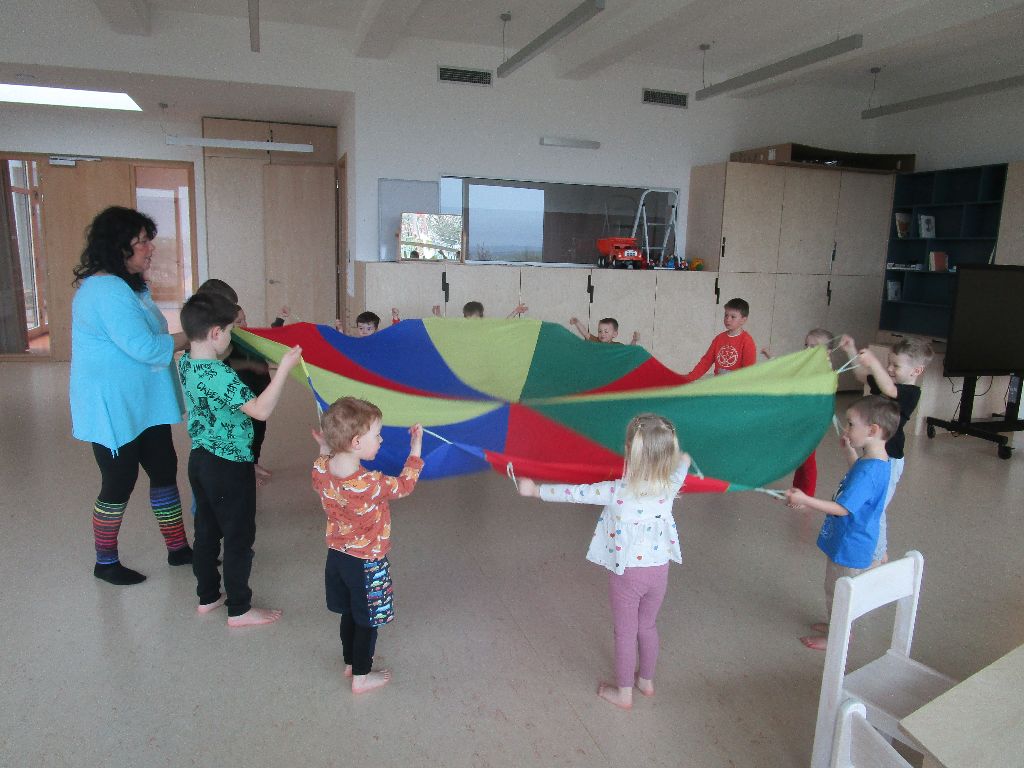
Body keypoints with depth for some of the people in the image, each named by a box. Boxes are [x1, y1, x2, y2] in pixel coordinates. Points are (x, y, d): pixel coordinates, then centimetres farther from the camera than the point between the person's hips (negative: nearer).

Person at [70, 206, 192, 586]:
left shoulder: (130, 286, 11)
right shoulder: (107, 291, -23)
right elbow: (146, 348, -27)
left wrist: (189, 337, 0)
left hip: (144, 405, 10)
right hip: (112, 409, -10)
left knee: (164, 469, 14)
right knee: (120, 482, 4)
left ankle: (178, 548, 27)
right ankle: (106, 563, 25)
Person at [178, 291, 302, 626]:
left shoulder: (186, 362, 0)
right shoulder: (221, 375, -27)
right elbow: (261, 410, -32)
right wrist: (284, 368, -31)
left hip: (199, 458, 9)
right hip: (229, 467, -9)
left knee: (206, 530, 20)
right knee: (239, 537, 5)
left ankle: (207, 596, 35)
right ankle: (239, 610, 17)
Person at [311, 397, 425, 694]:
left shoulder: (320, 469, -15)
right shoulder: (371, 484, -33)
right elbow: (404, 485, -14)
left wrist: (324, 448, 9)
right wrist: (416, 448, -5)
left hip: (337, 555, 7)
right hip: (367, 563, -7)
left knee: (350, 612, 27)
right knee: (367, 620, 15)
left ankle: (350, 661, 46)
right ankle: (361, 677, 31)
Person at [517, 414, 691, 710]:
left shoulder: (617, 492, -27)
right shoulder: (670, 485, -14)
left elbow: (576, 493, -16)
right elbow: (681, 466, 11)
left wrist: (536, 490, -2)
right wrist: (683, 459, 35)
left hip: (627, 572, -4)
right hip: (659, 569, 4)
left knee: (625, 633, 16)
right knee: (648, 626, 26)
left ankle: (623, 693, 33)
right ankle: (646, 680, 45)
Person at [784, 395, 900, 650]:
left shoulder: (869, 471, -32)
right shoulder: (875, 461, -1)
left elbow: (842, 508, -32)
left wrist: (805, 500, -33)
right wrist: (849, 450, 19)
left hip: (850, 547, -10)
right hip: (846, 541, 10)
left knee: (837, 592, 10)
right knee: (835, 589, 26)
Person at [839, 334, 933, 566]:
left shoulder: (911, 393, -20)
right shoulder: (888, 383, 5)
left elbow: (888, 389, -40)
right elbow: (861, 375, 10)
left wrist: (873, 362, -52)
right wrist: (852, 352, -5)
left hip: (889, 460, -9)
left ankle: (877, 558, 12)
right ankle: (882, 552, 40)